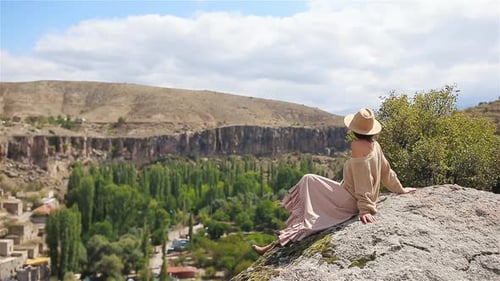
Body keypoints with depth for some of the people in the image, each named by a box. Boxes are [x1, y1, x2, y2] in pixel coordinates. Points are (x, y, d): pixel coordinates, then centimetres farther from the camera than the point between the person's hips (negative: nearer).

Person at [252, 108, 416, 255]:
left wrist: (365, 208, -22)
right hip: (352, 201, 8)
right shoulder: (375, 145, 6)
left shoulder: (358, 145, -18)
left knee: (309, 182, -3)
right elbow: (386, 171, 15)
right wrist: (400, 189, 30)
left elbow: (361, 179, -21)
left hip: (350, 202, -8)